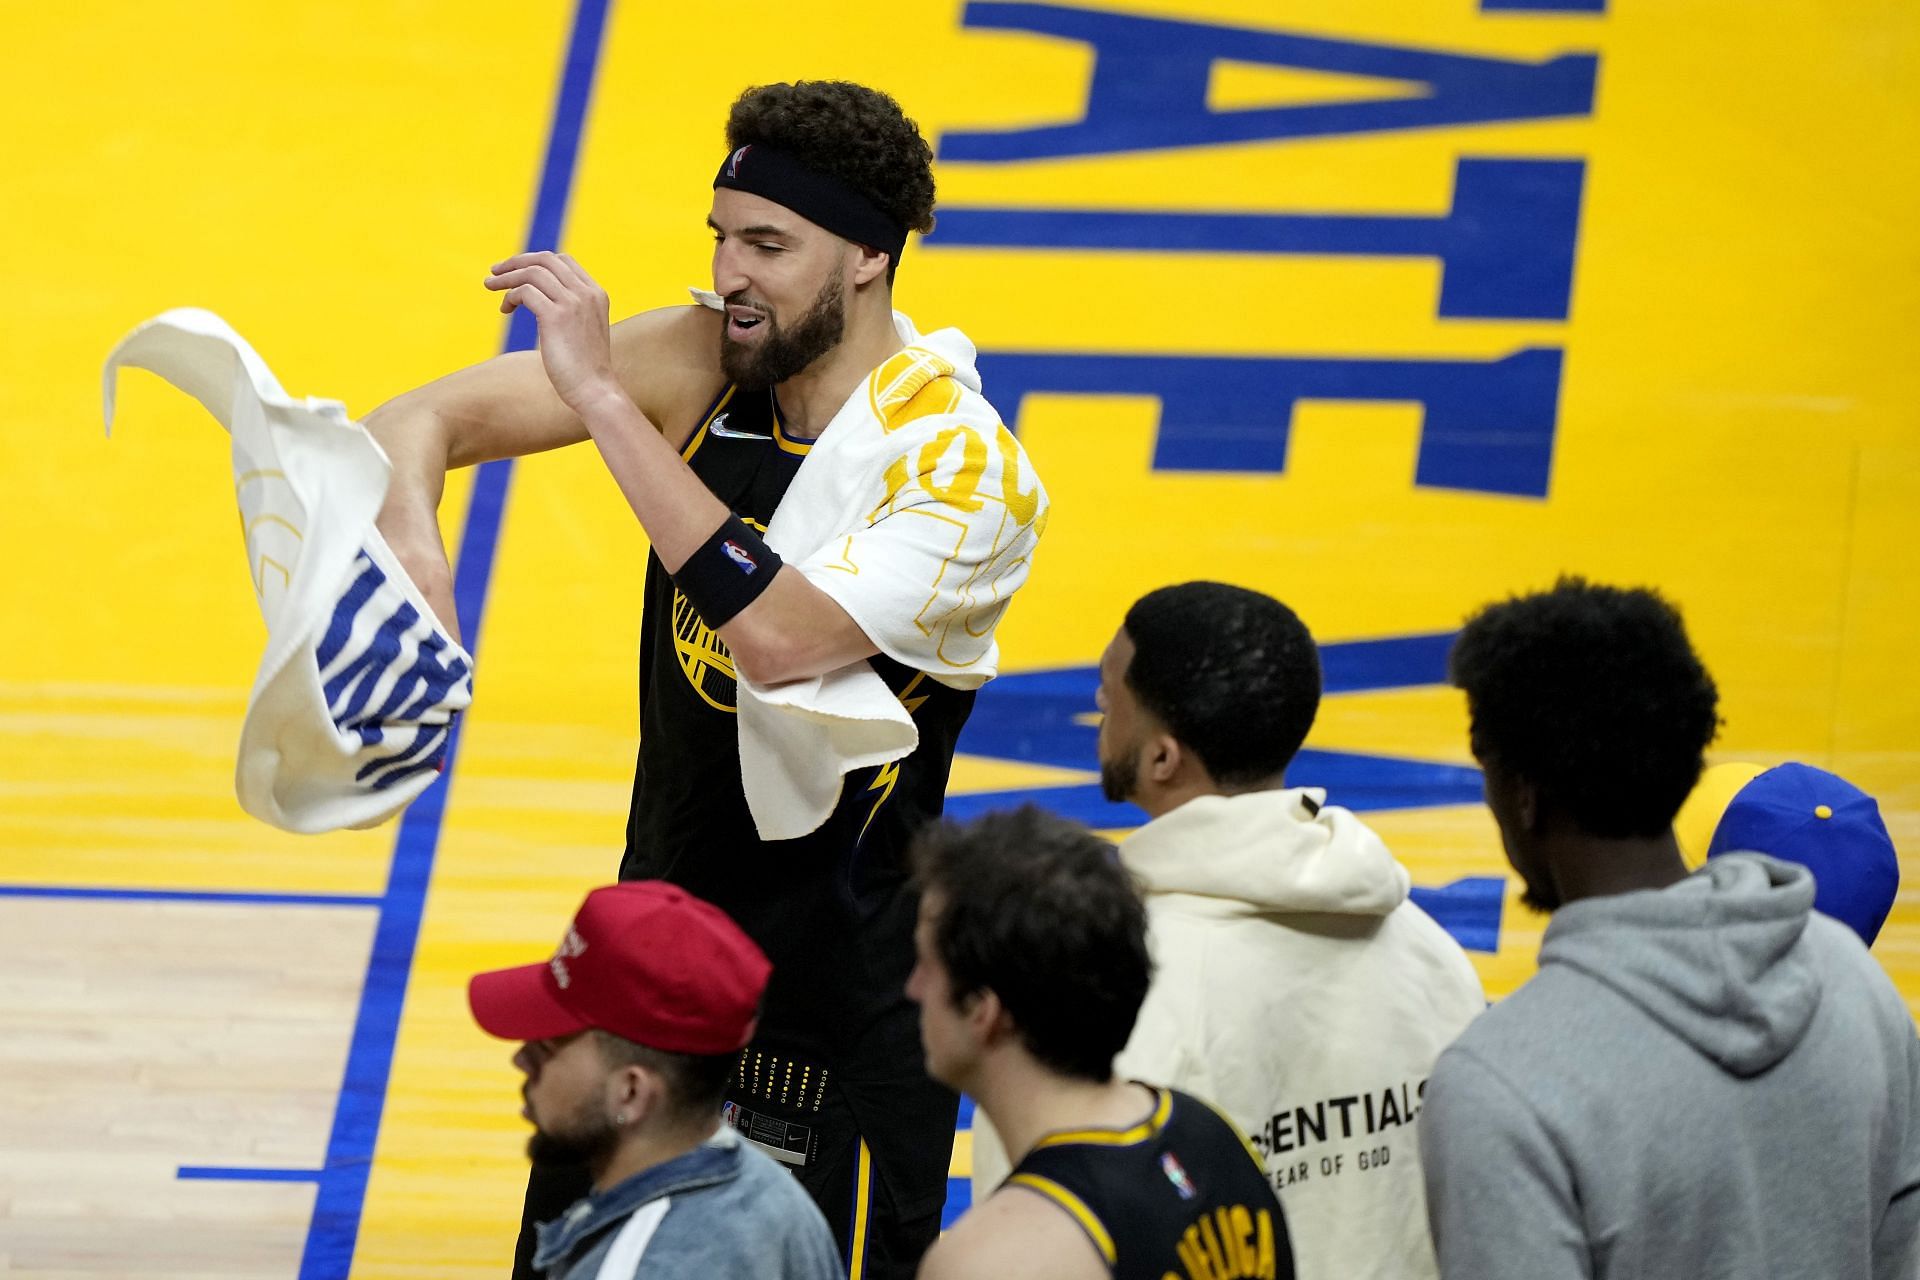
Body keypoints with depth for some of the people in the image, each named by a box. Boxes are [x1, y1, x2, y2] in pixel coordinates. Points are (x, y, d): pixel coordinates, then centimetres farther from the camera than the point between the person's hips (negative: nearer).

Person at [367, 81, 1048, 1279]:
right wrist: (411, 543, -28)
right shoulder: (707, 358, -4)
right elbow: (423, 423, -4)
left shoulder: (966, 470, -21)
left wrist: (601, 394, -34)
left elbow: (780, 637, -35)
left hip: (839, 1001, -6)